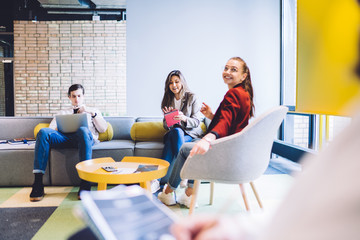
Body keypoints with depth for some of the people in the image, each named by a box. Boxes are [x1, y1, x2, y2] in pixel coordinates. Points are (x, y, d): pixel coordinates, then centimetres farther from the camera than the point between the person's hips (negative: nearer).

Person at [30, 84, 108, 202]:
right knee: (43, 131, -29)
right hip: (64, 137, 3)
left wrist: (92, 112, 2)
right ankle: (38, 184, -35)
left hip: (85, 137, -2)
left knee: (83, 131, -40)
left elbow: (103, 129, 13)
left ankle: (85, 185, -47)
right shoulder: (62, 113, 36)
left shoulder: (93, 111, 31)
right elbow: (51, 128, 20)